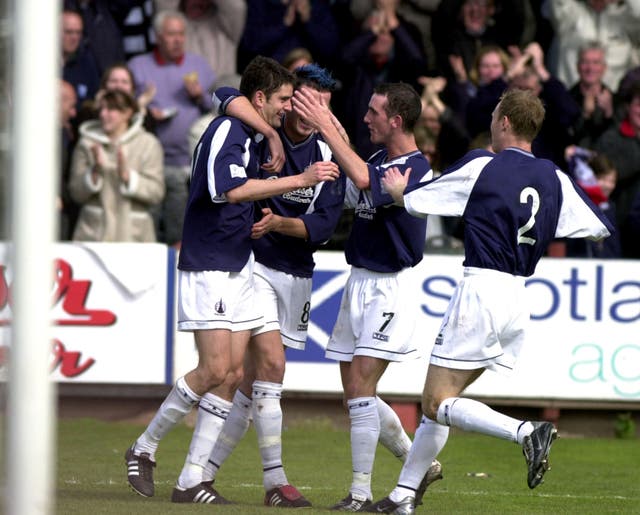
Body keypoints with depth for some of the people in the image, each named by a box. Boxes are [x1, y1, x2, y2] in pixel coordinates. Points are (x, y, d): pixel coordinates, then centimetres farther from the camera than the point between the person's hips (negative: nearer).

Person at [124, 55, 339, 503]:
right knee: (215, 370, -13)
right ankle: (144, 449, 5)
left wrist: (271, 135, 18)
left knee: (234, 372, 1)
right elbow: (233, 189, -34)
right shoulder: (226, 132, -16)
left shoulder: (250, 133, 11)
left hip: (239, 267, 9)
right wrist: (302, 179, -33)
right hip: (207, 268, -9)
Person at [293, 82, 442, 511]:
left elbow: (364, 180, -34)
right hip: (360, 283, 9)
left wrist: (326, 128, -32)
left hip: (391, 287, -9)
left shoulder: (415, 168, -17)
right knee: (355, 391, 9)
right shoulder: (379, 160, 11)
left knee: (361, 387, -13)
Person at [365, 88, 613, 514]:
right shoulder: (554, 178, 6)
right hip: (518, 299, 7)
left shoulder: (482, 166, -7)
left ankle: (526, 431, -26)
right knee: (437, 402, 15)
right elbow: (599, 228, 11)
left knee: (438, 404, -6)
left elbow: (415, 202, 0)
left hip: (481, 288, -7)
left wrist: (399, 189, 24)